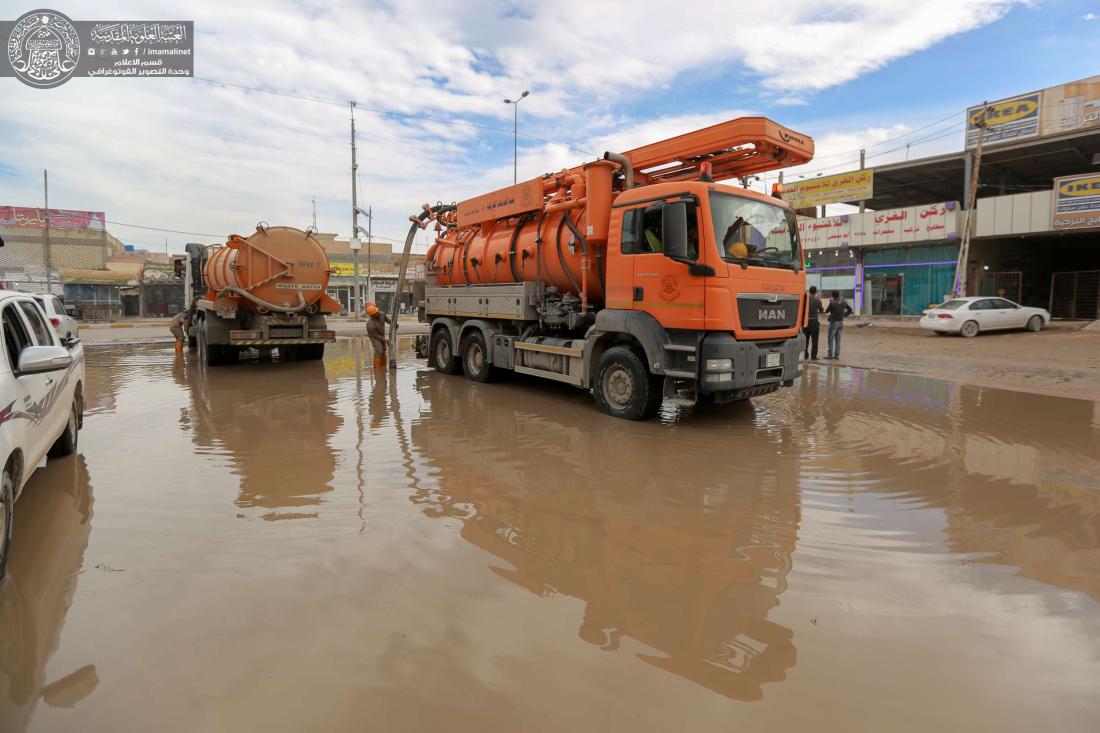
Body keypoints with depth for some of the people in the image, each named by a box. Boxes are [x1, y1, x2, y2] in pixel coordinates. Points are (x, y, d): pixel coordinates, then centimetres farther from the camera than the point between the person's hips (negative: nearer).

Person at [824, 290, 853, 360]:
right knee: (838, 339, 10)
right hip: (841, 322, 6)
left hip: (834, 322, -6)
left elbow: (826, 311, -4)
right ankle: (837, 355, 11)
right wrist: (845, 315, 18)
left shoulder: (832, 303, -17)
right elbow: (850, 309, 17)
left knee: (831, 339, 0)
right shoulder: (843, 302, 3)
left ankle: (830, 355, -1)